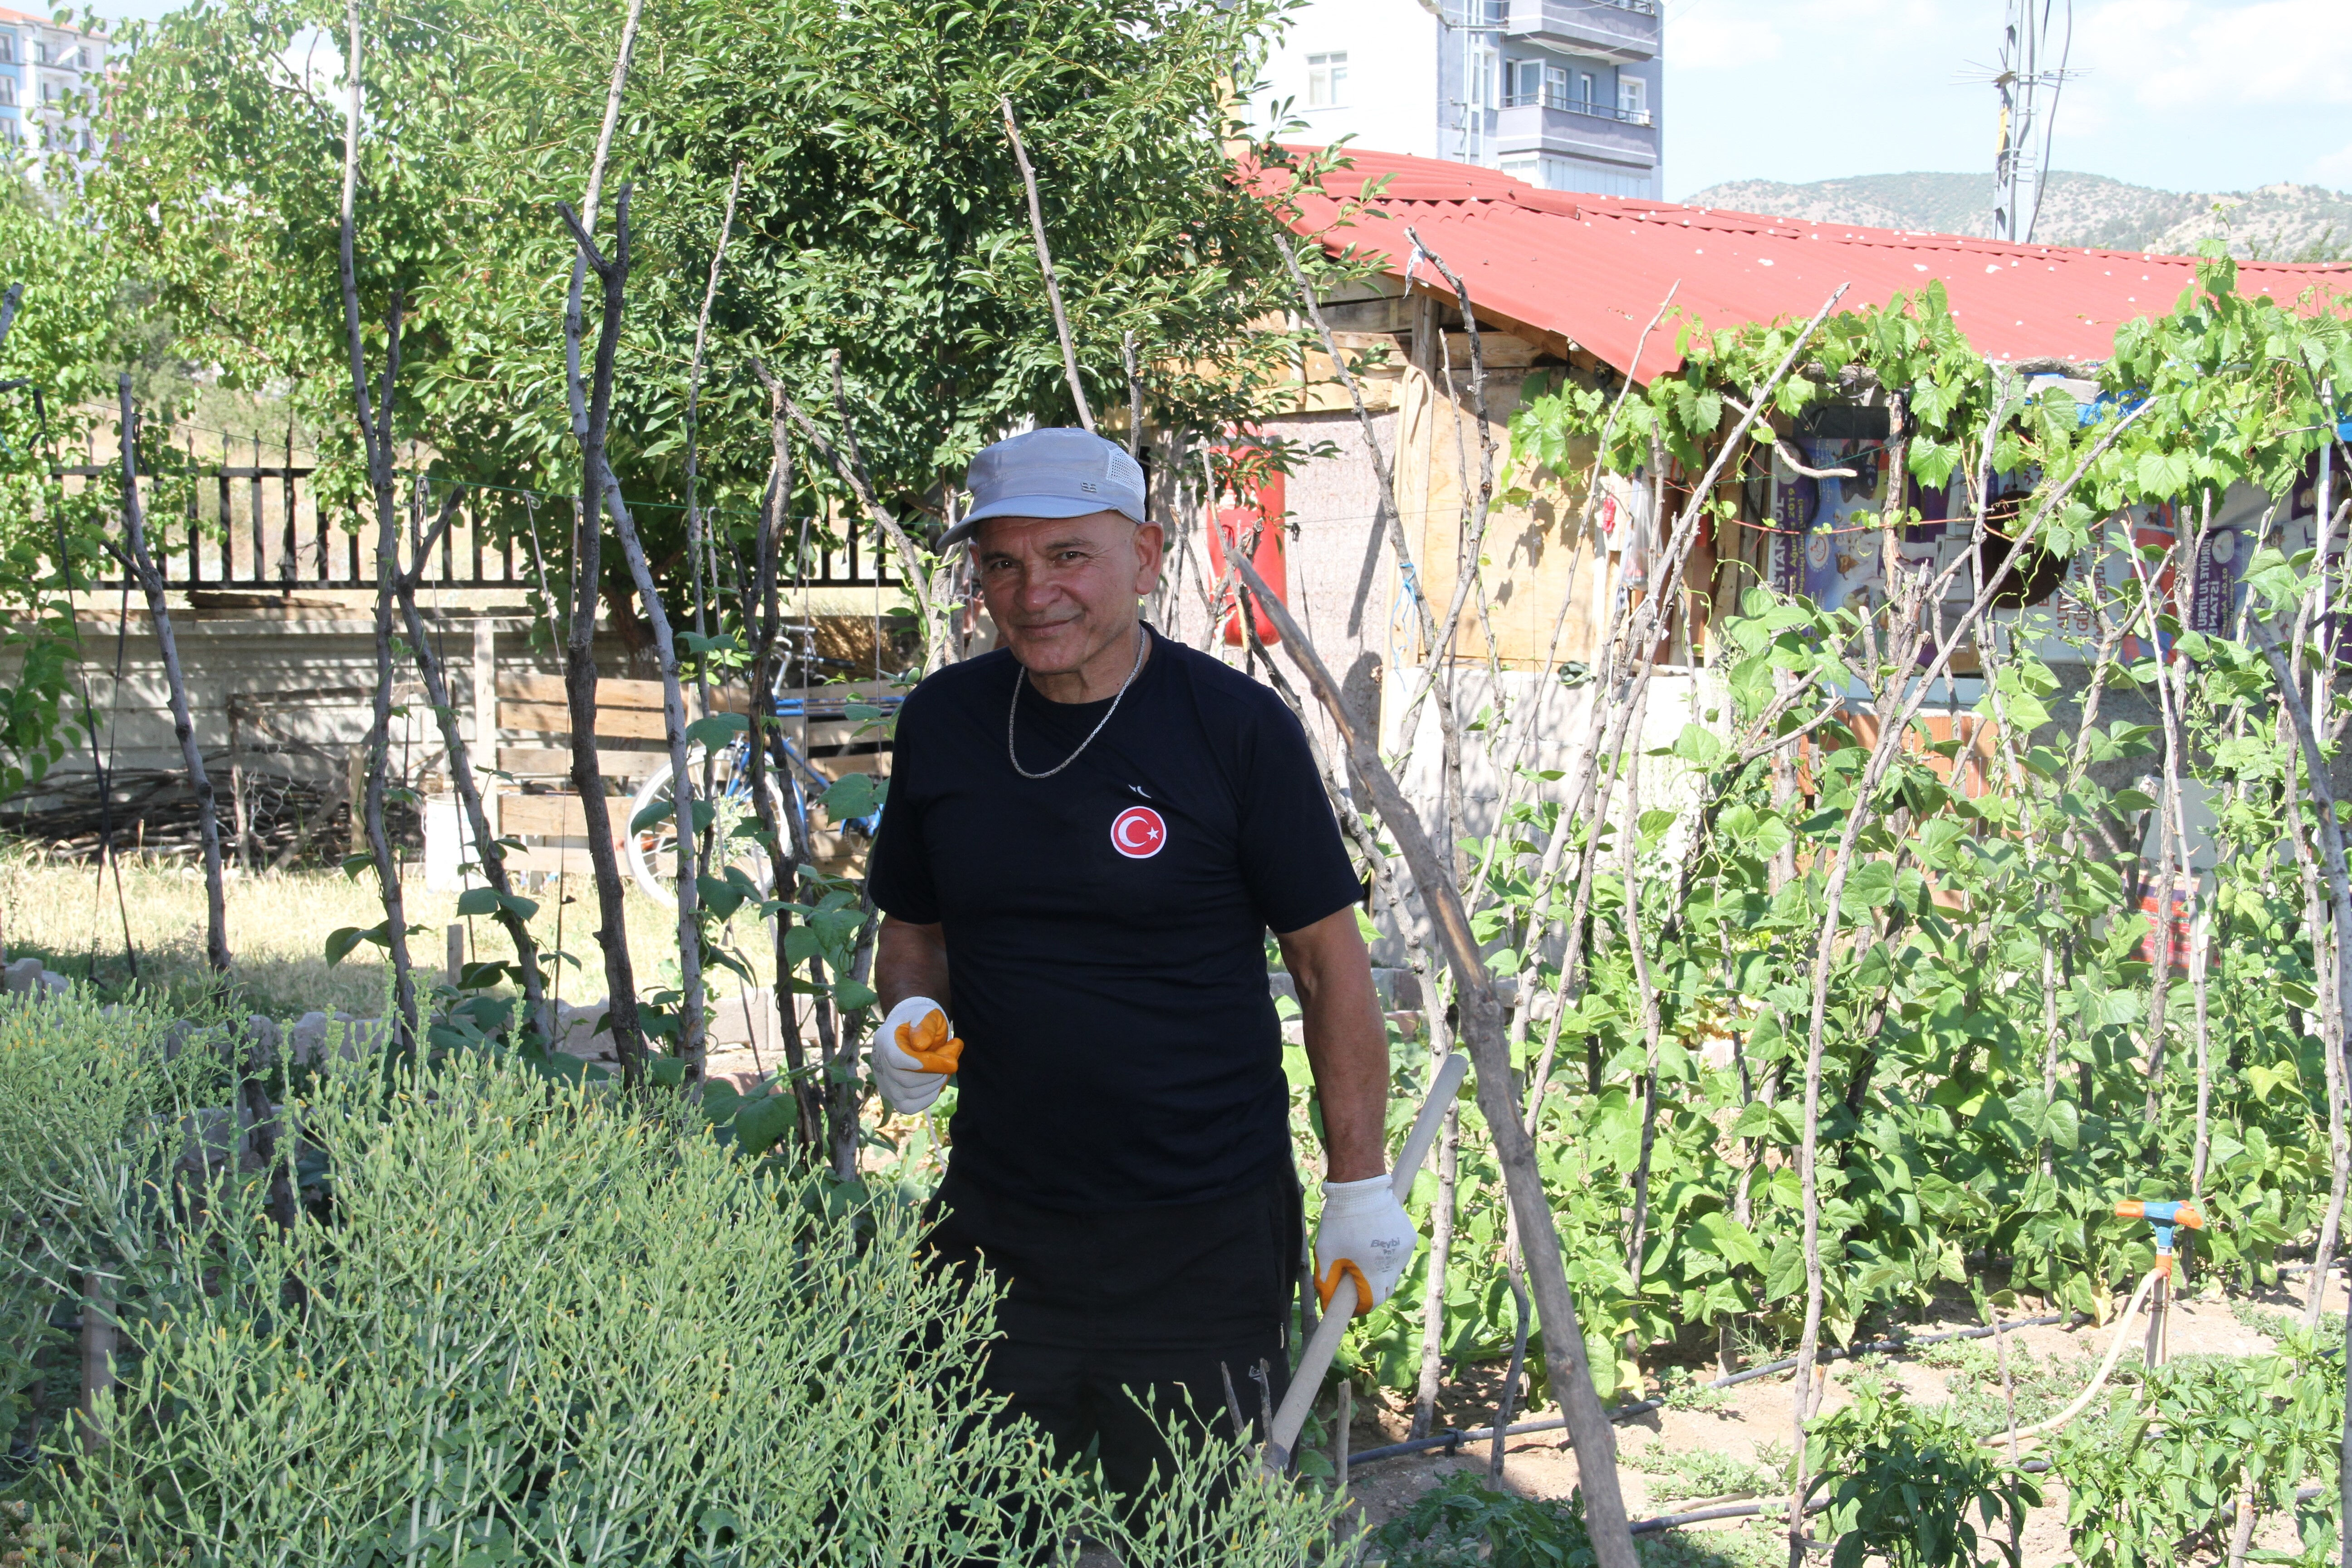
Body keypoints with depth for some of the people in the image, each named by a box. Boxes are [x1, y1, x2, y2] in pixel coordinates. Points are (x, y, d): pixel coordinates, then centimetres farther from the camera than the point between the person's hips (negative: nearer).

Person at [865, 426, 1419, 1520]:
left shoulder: (1237, 727, -9)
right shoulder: (941, 722, 3)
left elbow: (1329, 959, -4)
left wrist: (1359, 1185, -4)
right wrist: (911, 1015, -6)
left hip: (1205, 1243, -3)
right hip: (995, 1231, 4)